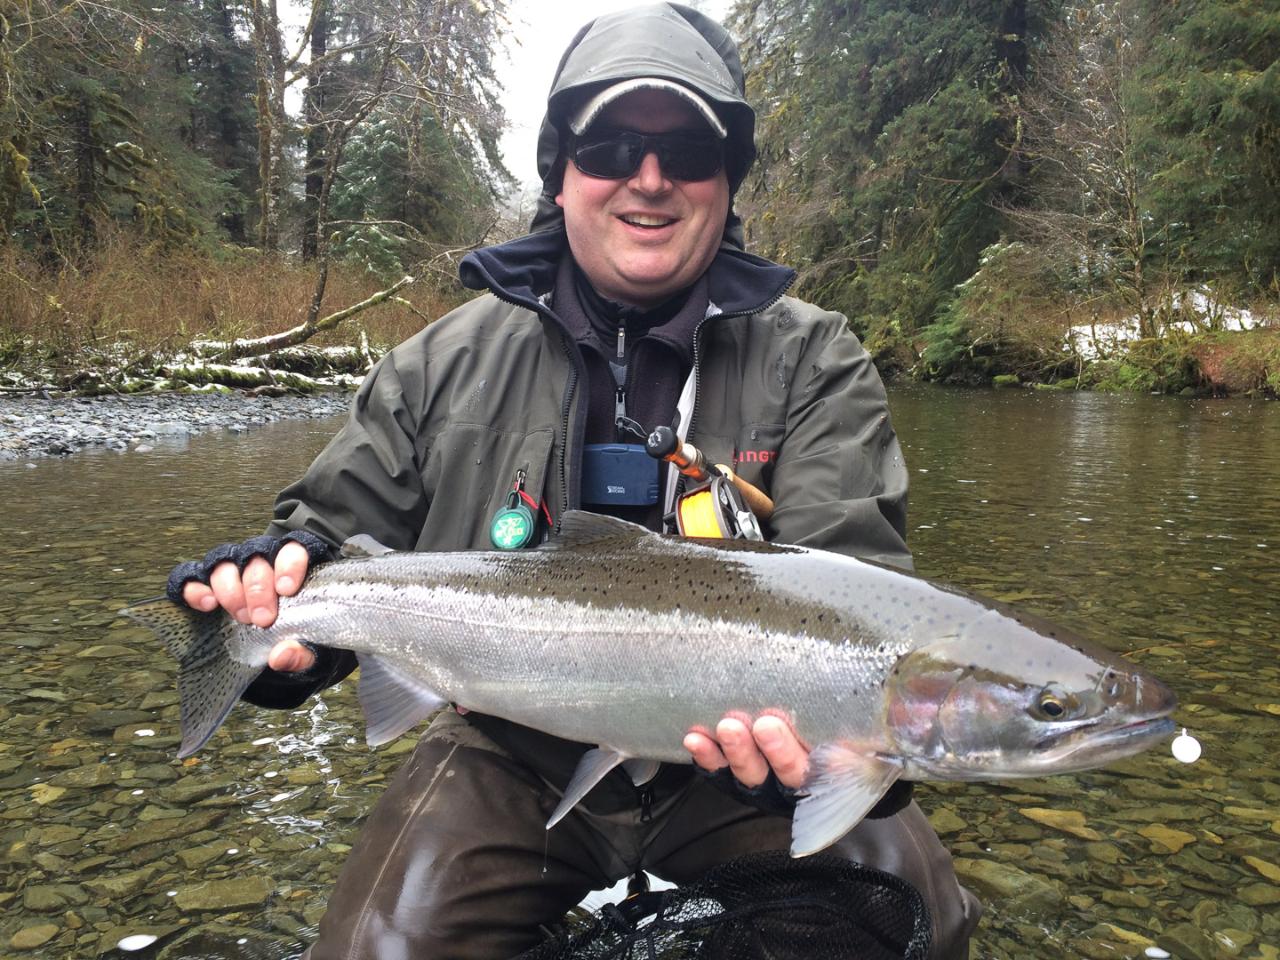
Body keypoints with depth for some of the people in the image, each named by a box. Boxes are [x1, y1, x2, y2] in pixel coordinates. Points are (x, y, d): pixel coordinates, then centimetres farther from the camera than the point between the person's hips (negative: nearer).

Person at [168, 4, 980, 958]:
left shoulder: (813, 363, -3)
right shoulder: (452, 361, 2)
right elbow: (340, 531, 7)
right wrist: (281, 574, -18)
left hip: (736, 770, 0)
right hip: (514, 760, 1)